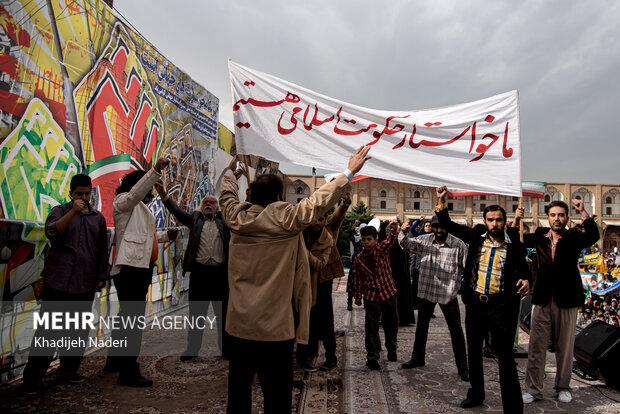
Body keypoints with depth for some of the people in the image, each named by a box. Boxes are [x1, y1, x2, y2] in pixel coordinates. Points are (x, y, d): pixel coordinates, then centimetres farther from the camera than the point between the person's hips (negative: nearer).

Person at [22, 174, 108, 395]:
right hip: (58, 280, -3)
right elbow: (52, 232, -14)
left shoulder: (98, 218, 13)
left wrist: (101, 276, 11)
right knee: (48, 329, -2)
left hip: (85, 284, 3)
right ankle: (33, 378, 8)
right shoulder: (60, 211, 6)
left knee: (79, 329, 7)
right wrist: (73, 211, -23)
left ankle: (70, 370, 22)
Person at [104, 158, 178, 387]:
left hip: (141, 267, 11)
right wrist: (155, 170, -34)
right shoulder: (124, 200, -2)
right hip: (131, 267, -11)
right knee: (132, 319, -10)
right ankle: (128, 373, -5)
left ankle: (114, 360, 35)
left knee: (127, 317, 20)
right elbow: (136, 192, -25)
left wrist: (165, 235, 17)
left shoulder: (140, 207, 26)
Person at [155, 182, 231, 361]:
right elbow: (178, 211, -2)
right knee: (196, 312, 11)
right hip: (199, 272, 0)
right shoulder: (195, 218, 10)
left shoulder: (224, 220, 10)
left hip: (220, 272, 0)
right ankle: (193, 348, 24)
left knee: (223, 313, 9)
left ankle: (226, 348, 22)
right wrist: (164, 195, -17)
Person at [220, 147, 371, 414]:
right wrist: (350, 172, -4)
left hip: (239, 325, 5)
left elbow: (227, 196, 20)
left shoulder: (236, 218, 1)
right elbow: (318, 202, -13)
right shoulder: (284, 219, -13)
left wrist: (230, 172, 39)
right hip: (275, 328, -5)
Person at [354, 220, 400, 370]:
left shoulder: (382, 249, -6)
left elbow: (390, 240, -26)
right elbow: (358, 278, 9)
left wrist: (394, 229, -46)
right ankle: (372, 356, 4)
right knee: (371, 326, -4)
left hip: (388, 293, 0)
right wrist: (358, 296, 13)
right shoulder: (359, 259, -1)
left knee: (391, 324, 15)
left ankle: (392, 348, 39)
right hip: (371, 296, 0)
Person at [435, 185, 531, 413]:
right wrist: (441, 201, 2)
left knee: (505, 356, -1)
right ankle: (476, 394, 37)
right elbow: (448, 225, 10)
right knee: (473, 351, 17)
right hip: (475, 302, 4)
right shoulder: (476, 236, 2)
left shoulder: (514, 243, -3)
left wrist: (525, 280, -15)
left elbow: (522, 267, 7)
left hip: (501, 305, -3)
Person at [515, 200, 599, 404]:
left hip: (566, 301, -1)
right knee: (536, 347, 4)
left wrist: (583, 213, -32)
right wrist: (516, 221, -10)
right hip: (542, 299, 1)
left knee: (565, 347, 12)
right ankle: (533, 389, 13)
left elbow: (593, 236, -20)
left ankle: (563, 387, 30)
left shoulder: (573, 238, -2)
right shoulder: (540, 236, 5)